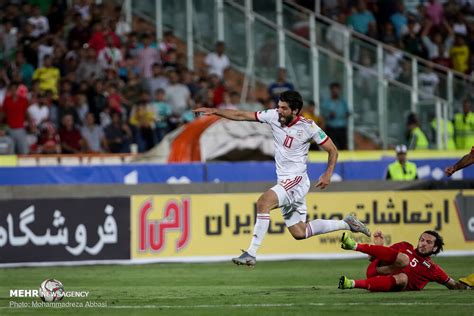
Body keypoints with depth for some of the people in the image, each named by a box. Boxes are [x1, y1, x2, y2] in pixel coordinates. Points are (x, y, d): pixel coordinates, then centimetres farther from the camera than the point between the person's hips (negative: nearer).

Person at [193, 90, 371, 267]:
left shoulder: (308, 127, -13)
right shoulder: (273, 116, -1)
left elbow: (332, 150, -2)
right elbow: (241, 116, 3)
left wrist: (328, 174, -12)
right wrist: (214, 111, -3)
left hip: (297, 180, -7)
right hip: (284, 181, 7)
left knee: (263, 202, -29)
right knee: (299, 233, 11)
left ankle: (251, 254, -29)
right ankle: (346, 223, 29)